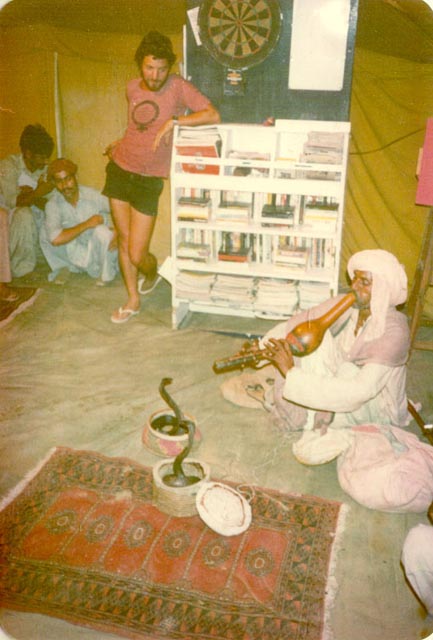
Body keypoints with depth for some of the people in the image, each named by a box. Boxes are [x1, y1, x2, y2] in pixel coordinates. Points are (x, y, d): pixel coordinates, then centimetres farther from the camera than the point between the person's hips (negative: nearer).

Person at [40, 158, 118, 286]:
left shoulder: (92, 195, -18)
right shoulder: (53, 204, -15)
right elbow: (56, 239, -30)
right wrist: (86, 224, -30)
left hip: (101, 249, -2)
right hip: (78, 254, 2)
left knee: (101, 231, -34)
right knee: (46, 233, -19)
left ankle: (106, 273, -10)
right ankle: (64, 267, 6)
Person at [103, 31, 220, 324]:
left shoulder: (178, 86, -11)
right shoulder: (133, 88, 6)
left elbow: (214, 116, -23)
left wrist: (174, 120, -26)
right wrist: (122, 144, 17)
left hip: (148, 179, -5)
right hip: (119, 170, 5)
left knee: (137, 254, -6)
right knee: (124, 241, 10)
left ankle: (152, 273, 31)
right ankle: (133, 299, 27)